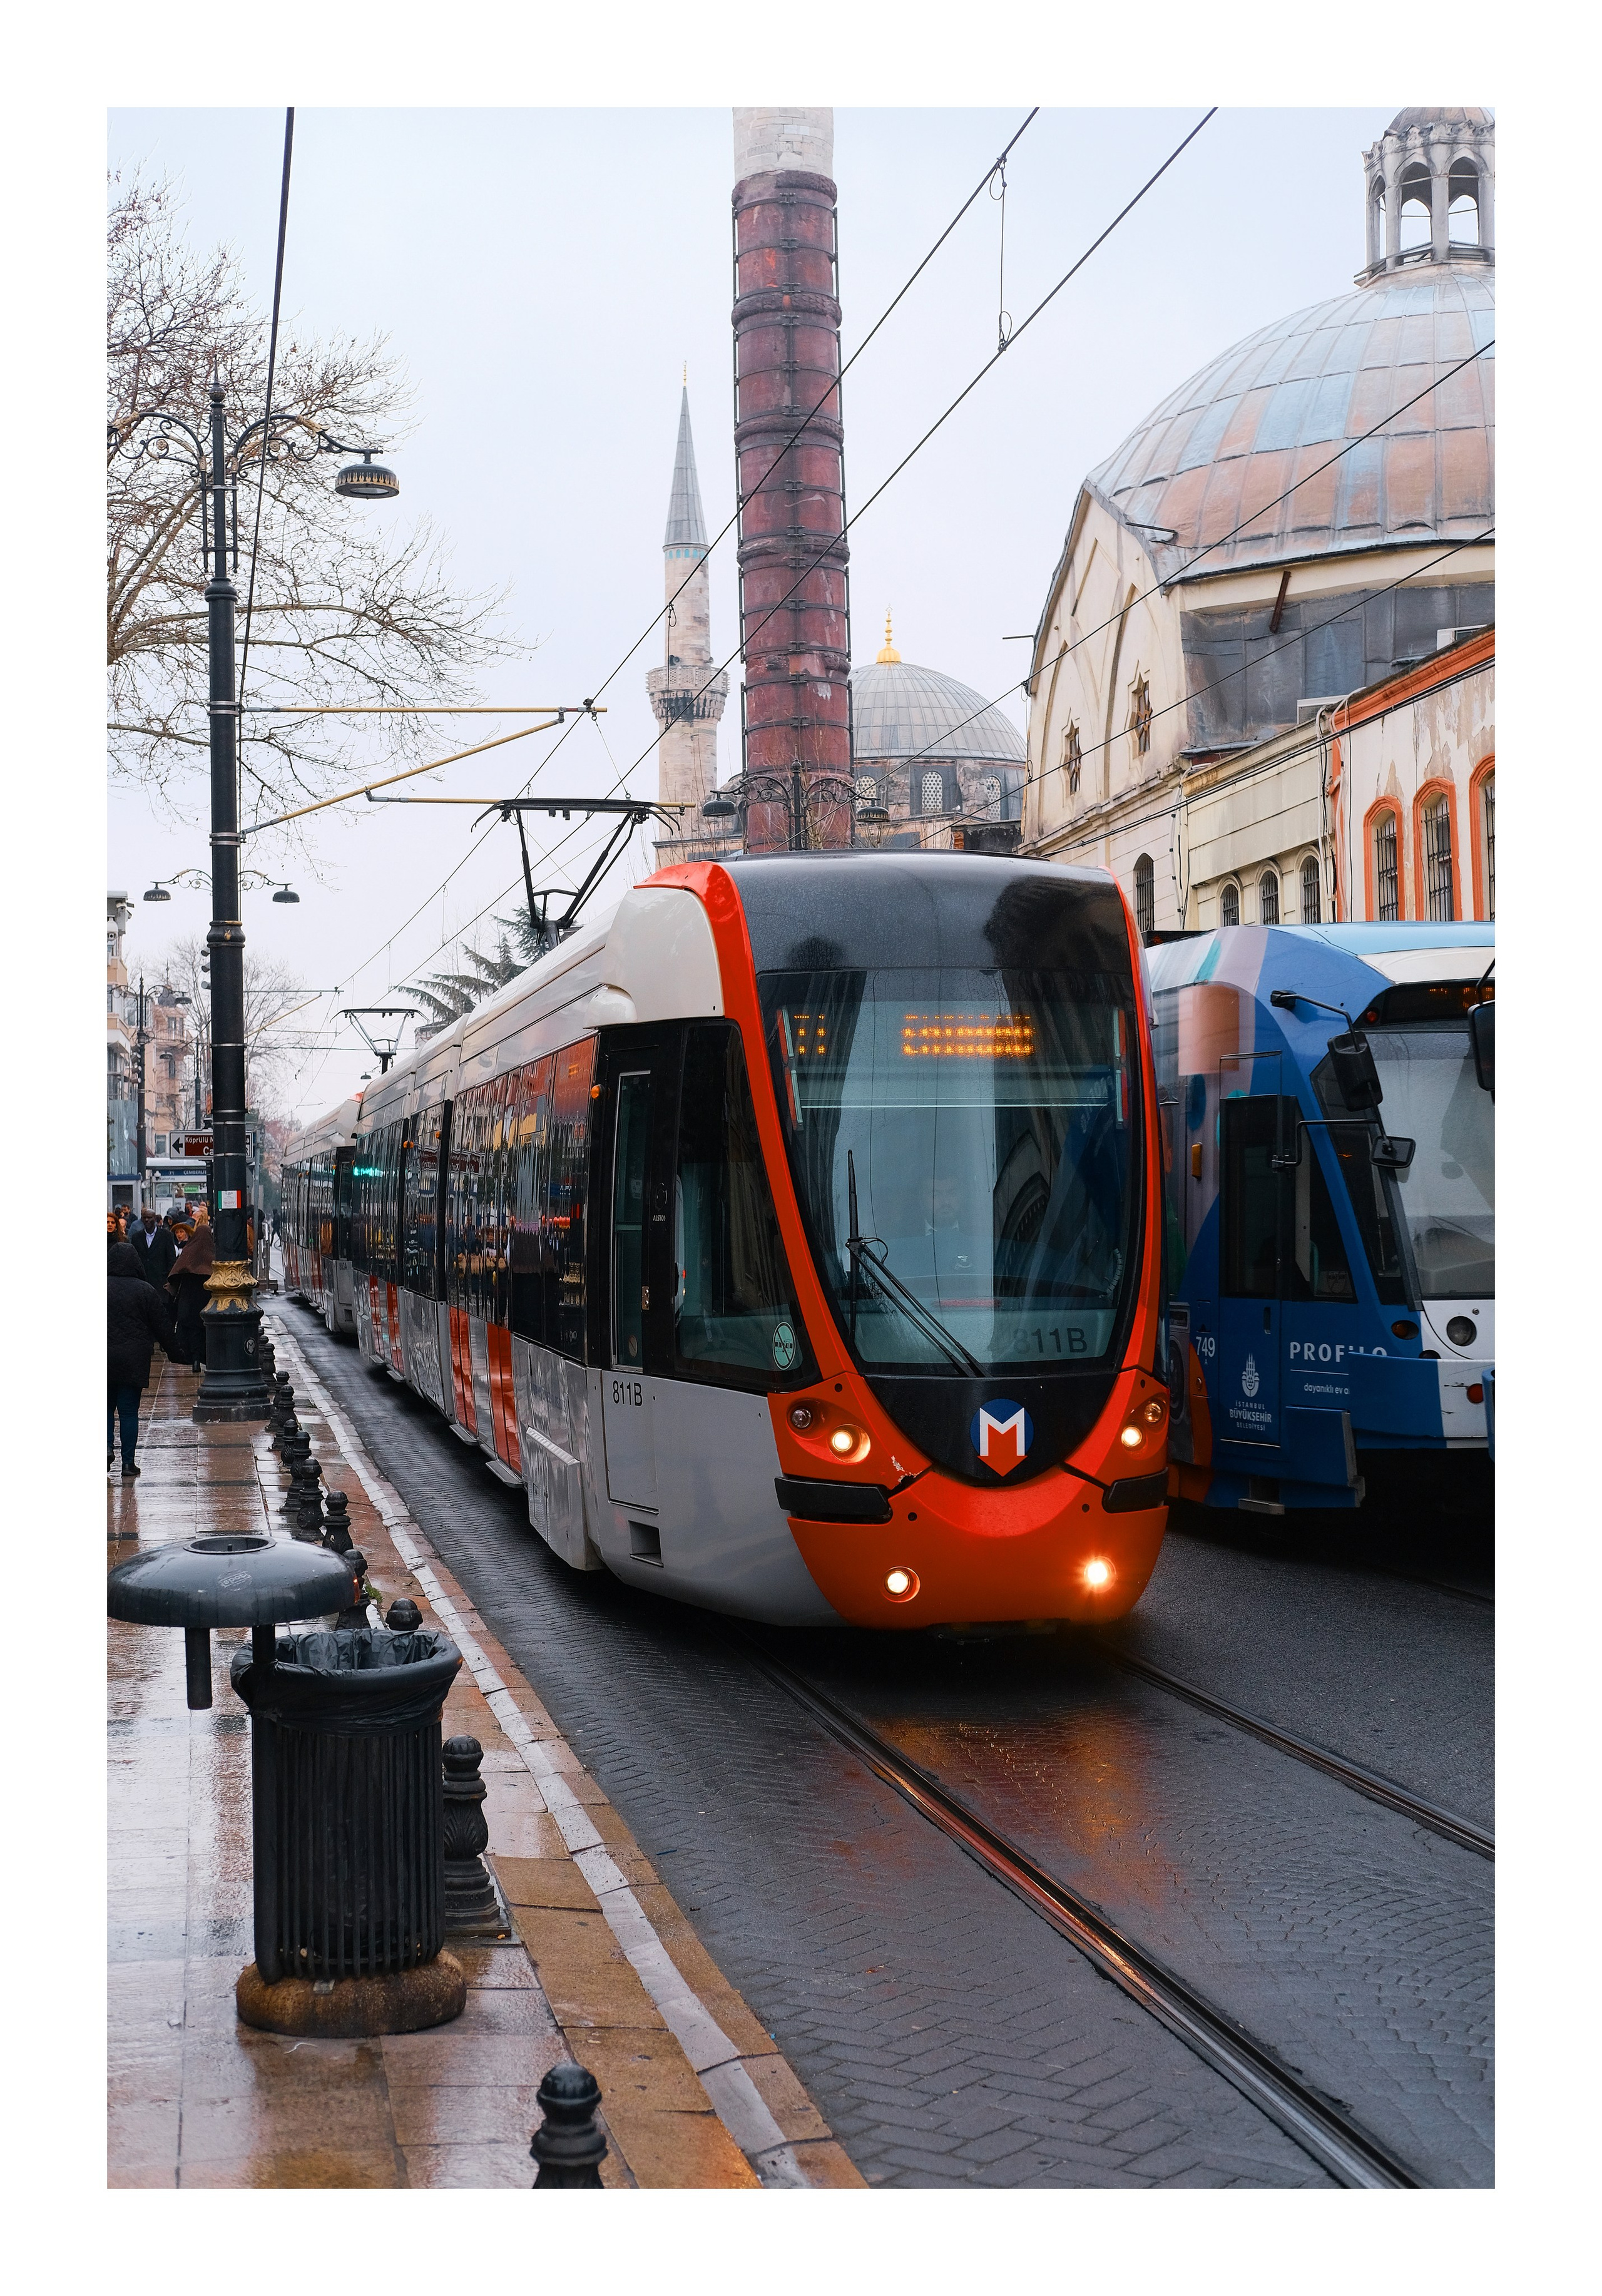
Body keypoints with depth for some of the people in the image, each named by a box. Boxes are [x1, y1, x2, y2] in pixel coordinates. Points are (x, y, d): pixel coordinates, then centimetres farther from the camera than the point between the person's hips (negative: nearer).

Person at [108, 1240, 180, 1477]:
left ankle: (108, 1446, -4)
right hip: (134, 1361, 0)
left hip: (105, 1359, 0)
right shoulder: (146, 1291, -4)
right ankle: (128, 1462, 5)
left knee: (107, 1406, 16)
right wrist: (175, 1353, 11)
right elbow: (163, 1326, 0)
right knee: (129, 1411, 5)